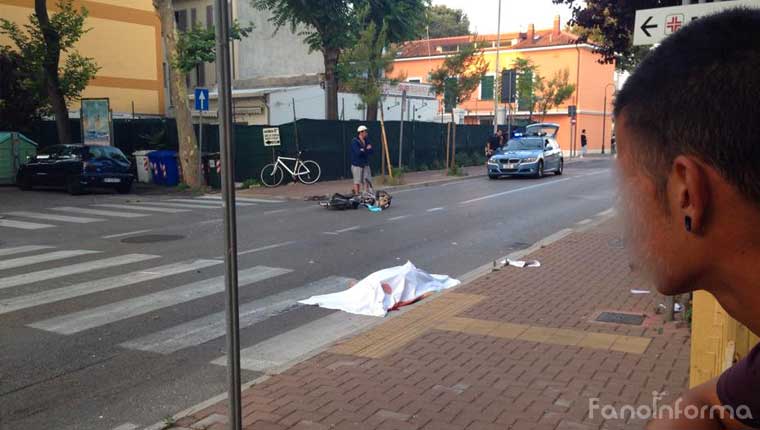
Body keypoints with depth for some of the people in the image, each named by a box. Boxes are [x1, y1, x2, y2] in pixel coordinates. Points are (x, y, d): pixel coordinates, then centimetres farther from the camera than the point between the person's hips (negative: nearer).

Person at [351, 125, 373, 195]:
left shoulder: (366, 141, 8)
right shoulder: (354, 141, -12)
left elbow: (371, 152, 3)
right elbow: (358, 152, -23)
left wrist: (363, 150, -16)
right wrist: (367, 149, -8)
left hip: (365, 164, 6)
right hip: (357, 165, -6)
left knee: (367, 181, 8)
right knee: (357, 182, 0)